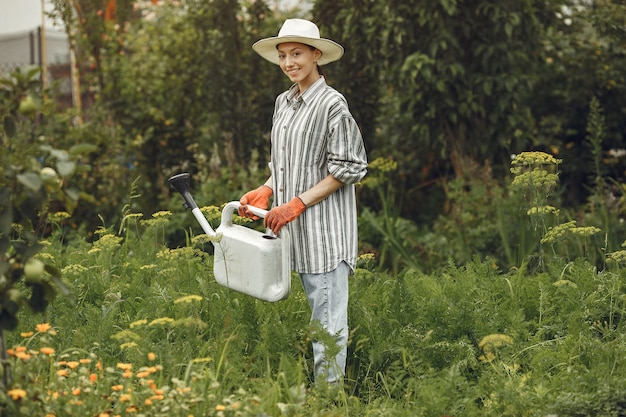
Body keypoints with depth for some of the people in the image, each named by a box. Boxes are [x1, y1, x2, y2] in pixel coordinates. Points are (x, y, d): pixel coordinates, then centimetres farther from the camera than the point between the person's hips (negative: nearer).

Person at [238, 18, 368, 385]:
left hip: (325, 225, -8)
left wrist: (298, 203, -14)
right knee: (316, 307, 12)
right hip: (296, 226, 8)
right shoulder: (284, 103, 13)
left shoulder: (332, 104, -11)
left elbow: (349, 168, -12)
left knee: (328, 314, -5)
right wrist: (265, 191, 5)